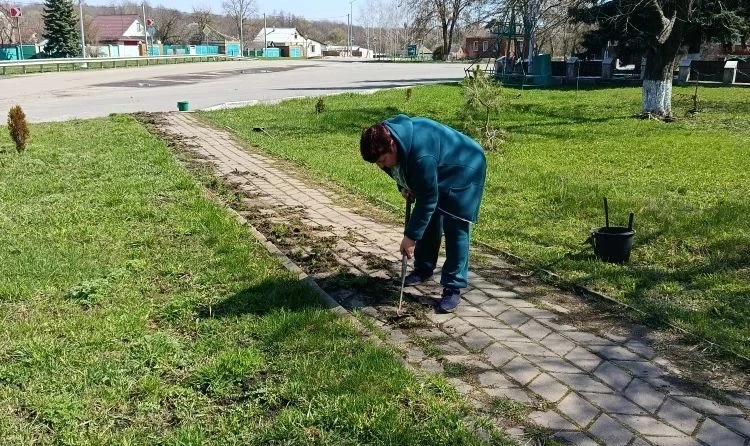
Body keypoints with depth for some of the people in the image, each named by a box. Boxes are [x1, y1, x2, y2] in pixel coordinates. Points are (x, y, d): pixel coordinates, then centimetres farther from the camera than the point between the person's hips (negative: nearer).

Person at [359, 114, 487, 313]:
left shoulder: (421, 156, -42)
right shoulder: (386, 135, -17)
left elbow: (427, 200, -33)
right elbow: (399, 167, 8)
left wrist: (411, 236, -27)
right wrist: (404, 186, -3)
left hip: (463, 172, -8)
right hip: (436, 172, 9)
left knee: (455, 229, -10)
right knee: (428, 221, 11)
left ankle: (453, 287, -4)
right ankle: (423, 269, 27)